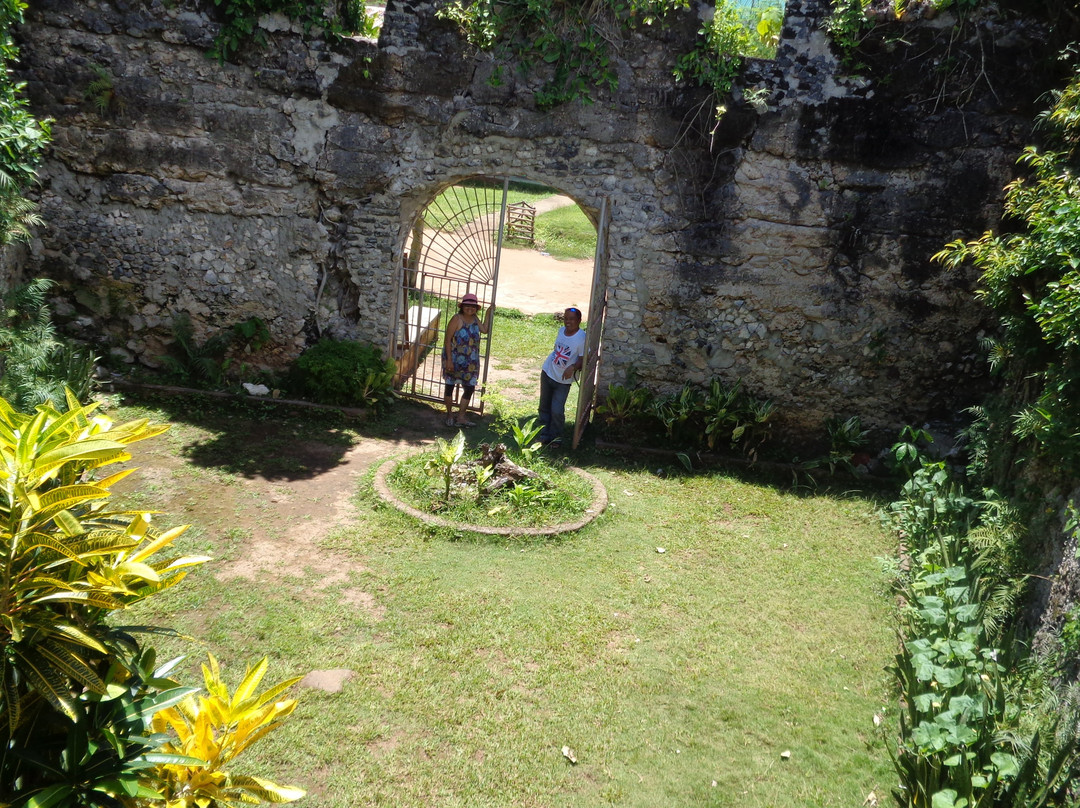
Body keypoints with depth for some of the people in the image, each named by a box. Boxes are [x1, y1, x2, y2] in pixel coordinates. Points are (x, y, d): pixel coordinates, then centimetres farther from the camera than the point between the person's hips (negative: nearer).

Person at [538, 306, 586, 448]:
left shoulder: (581, 338, -20)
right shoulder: (561, 330, -2)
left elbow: (583, 359, -21)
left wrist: (573, 367, -39)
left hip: (563, 380, -6)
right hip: (548, 372, 6)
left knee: (557, 411, -8)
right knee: (544, 407, 13)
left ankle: (556, 438, 13)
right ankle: (545, 435, 25)